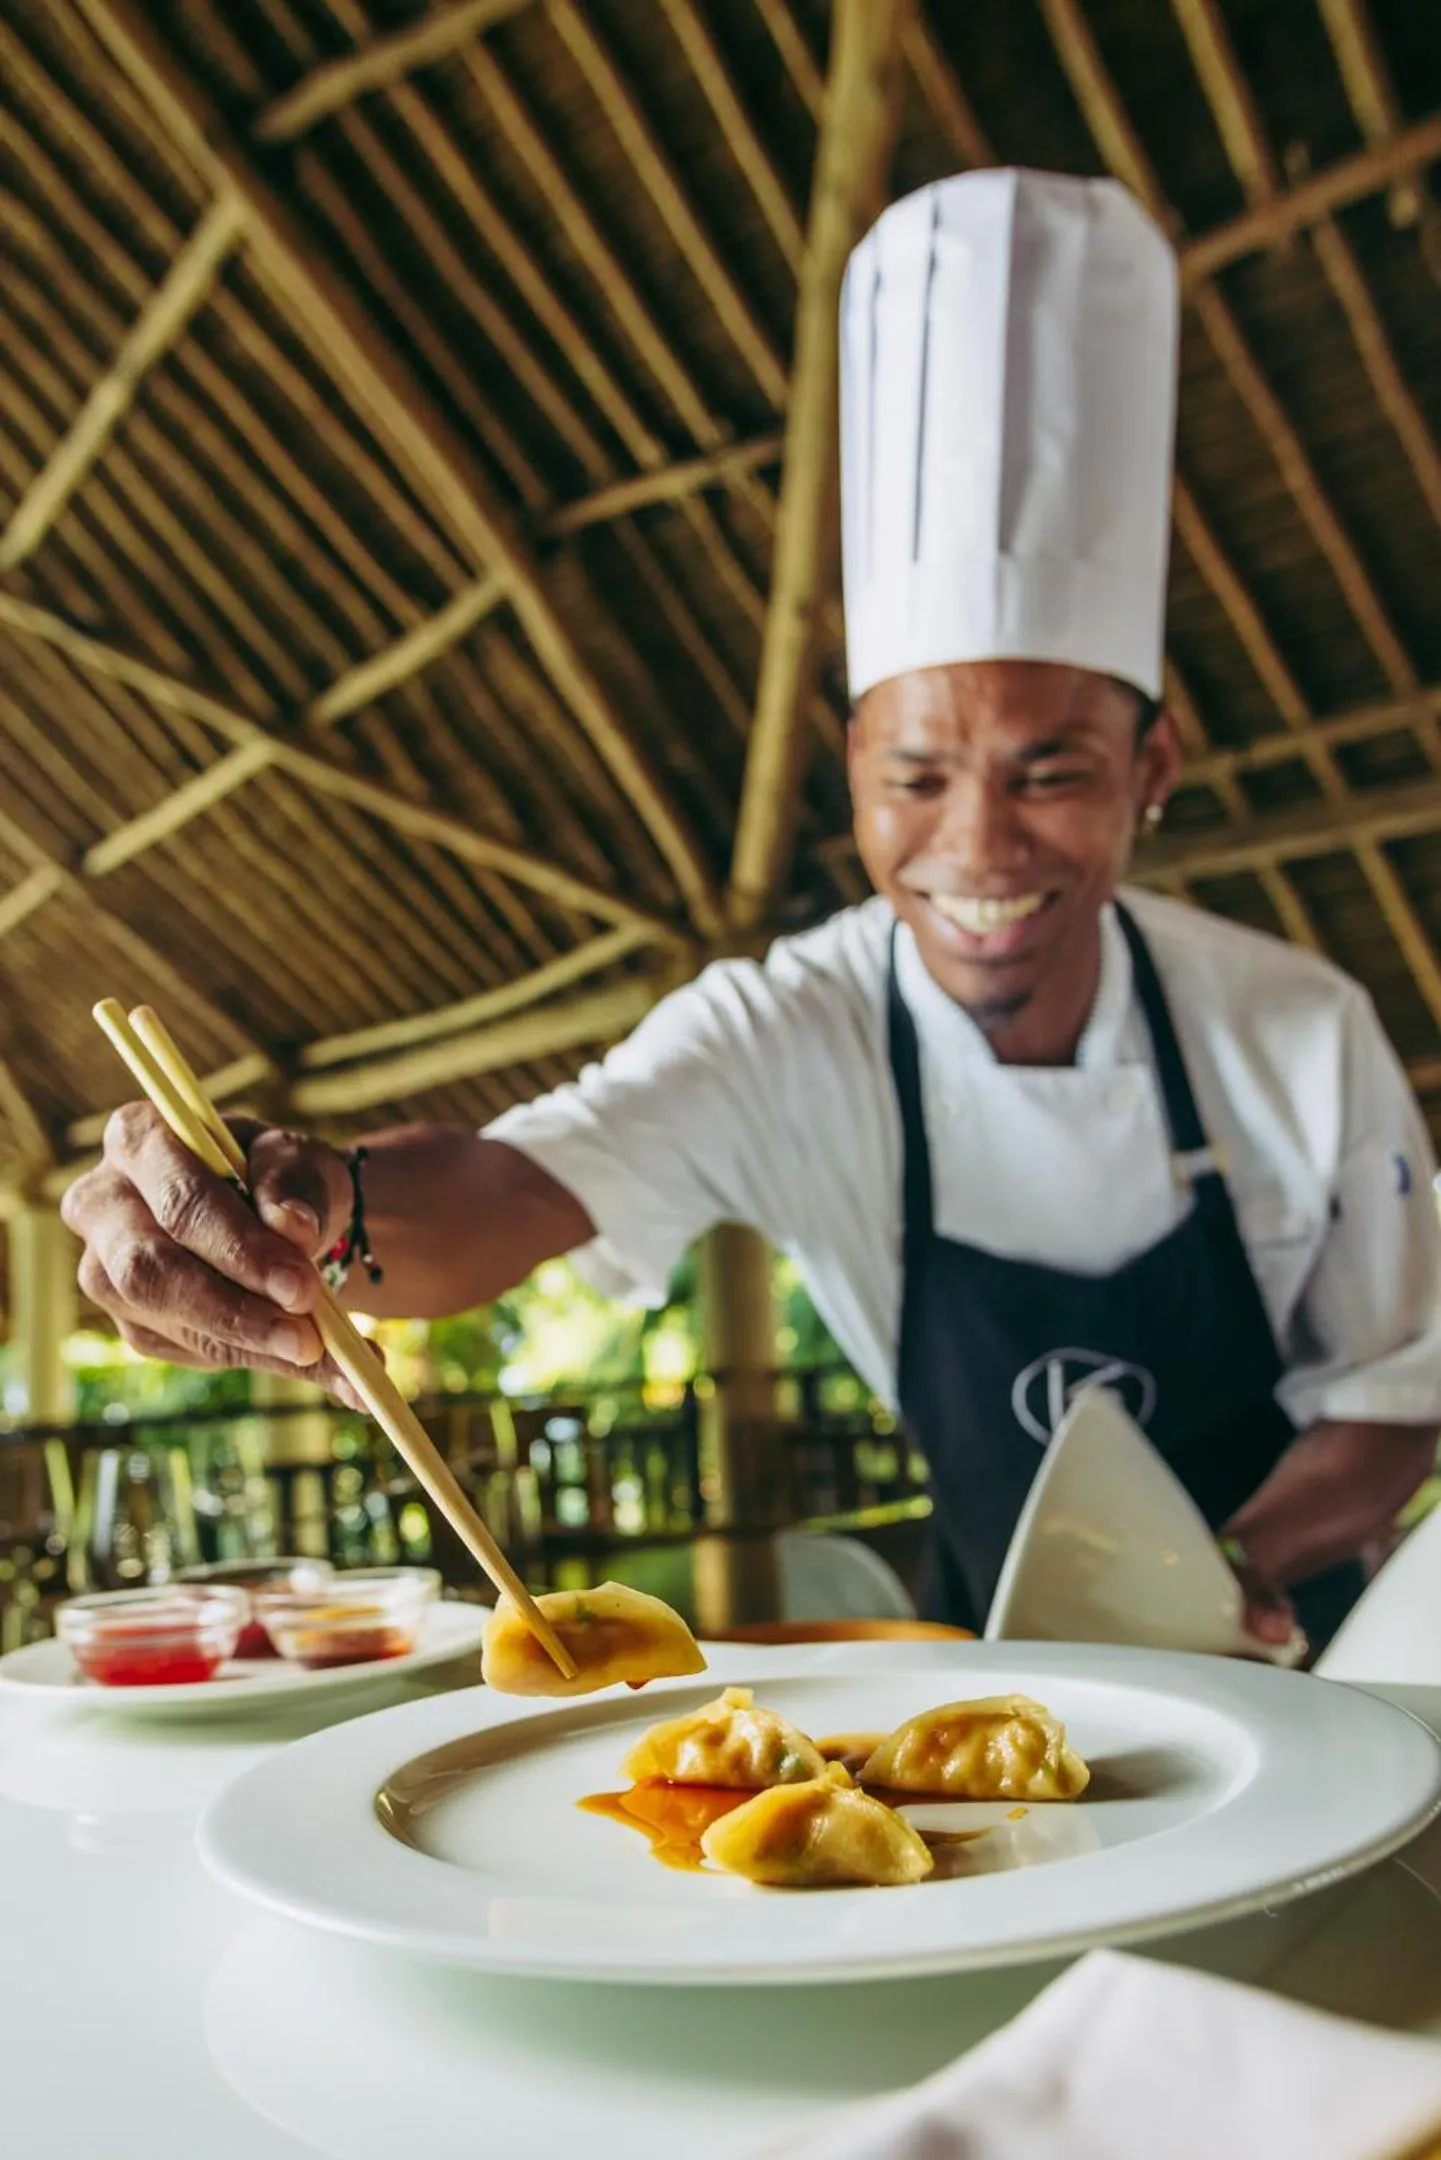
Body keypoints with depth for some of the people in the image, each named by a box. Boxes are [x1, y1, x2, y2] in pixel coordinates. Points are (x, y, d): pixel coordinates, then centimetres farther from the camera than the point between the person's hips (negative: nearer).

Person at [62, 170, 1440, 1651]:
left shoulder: (1304, 1037, -15)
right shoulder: (784, 1033, -17)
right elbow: (518, 1186, -34)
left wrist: (1240, 1576, -23)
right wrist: (322, 1210, -55)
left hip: (1288, 1649, -1)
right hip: (1003, 1653, 2)